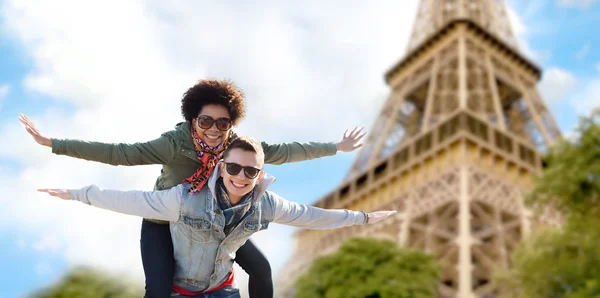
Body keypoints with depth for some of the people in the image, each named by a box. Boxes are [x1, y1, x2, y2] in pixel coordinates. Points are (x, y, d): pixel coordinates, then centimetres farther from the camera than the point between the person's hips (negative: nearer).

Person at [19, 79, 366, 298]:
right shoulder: (174, 144, -32)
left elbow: (282, 151, -11)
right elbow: (118, 153, -36)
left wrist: (335, 148, -6)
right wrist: (53, 144, -41)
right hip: (163, 221, -4)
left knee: (260, 266, 4)